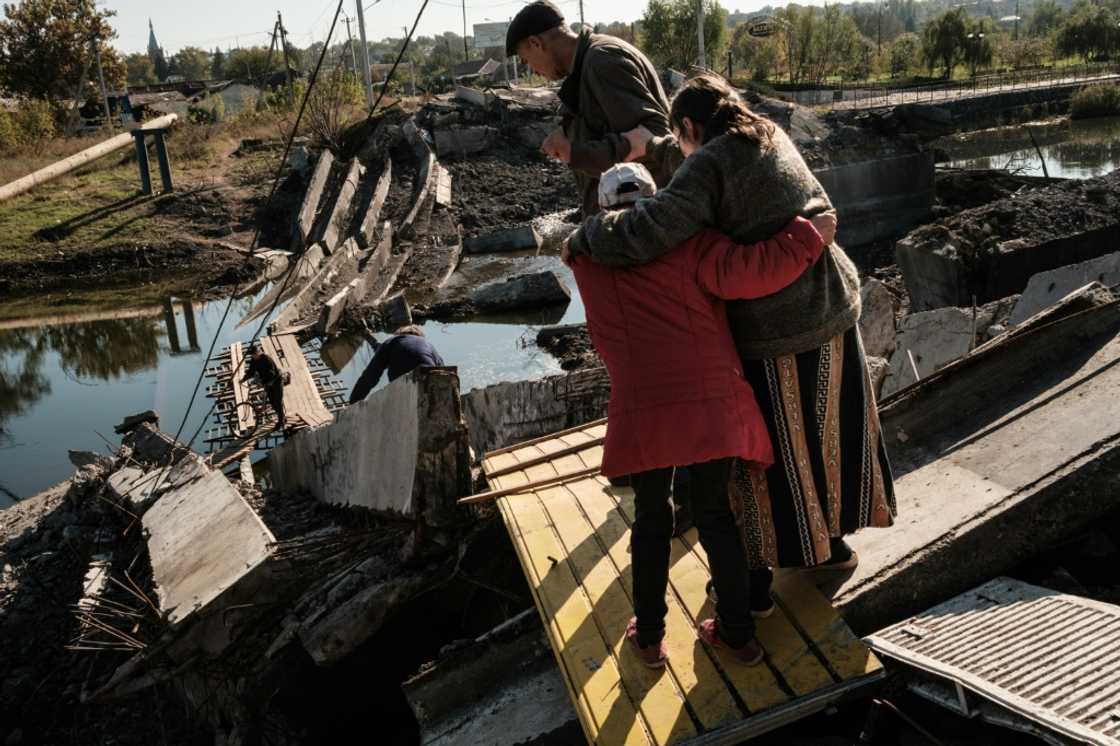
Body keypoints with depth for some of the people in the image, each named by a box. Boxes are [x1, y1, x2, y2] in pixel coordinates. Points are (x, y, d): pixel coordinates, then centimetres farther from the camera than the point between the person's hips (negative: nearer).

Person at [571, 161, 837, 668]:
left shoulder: (588, 256, 9)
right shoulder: (687, 243, 0)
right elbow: (751, 272, -14)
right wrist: (810, 235, -1)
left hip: (641, 409, 0)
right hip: (713, 405, 0)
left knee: (651, 521, 20)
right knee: (715, 515, 19)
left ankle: (649, 637, 30)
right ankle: (737, 633, 29)